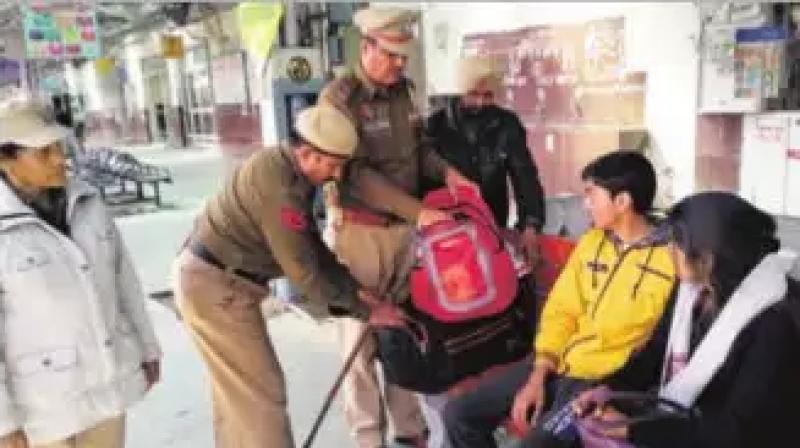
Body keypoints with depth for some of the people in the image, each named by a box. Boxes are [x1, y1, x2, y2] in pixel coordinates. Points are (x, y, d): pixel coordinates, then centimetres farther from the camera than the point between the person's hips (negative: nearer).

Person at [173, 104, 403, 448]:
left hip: (217, 277, 10)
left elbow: (312, 245, 11)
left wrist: (355, 288, 4)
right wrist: (364, 310, -13)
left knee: (236, 389, 22)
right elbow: (304, 271, -23)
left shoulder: (288, 170, 4)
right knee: (261, 392, -2)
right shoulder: (276, 184, -27)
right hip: (215, 284, -10)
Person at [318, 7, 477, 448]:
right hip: (360, 230, -6)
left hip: (404, 226, 7)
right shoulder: (339, 97, -16)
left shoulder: (401, 90, 5)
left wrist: (444, 170, -3)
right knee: (362, 334, 4)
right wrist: (417, 210, -26)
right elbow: (356, 174, -23)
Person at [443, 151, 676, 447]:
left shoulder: (667, 261, -13)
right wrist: (538, 375, -1)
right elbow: (561, 311, 9)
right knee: (460, 414, -1)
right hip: (559, 364, 7)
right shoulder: (591, 241, 9)